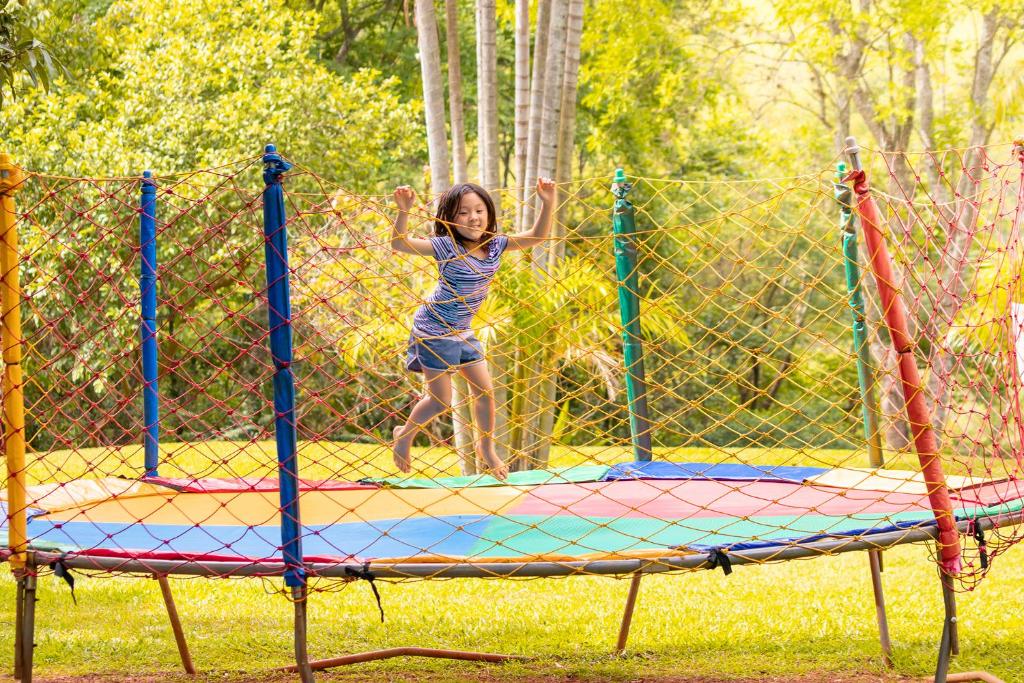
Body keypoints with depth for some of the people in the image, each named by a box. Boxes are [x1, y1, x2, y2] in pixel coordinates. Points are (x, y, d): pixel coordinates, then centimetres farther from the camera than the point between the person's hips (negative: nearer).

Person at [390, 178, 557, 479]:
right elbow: (399, 243, -27)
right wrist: (404, 211, -40)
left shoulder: (496, 246, -3)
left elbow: (536, 236, -3)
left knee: (484, 390, 8)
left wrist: (547, 204, -16)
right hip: (433, 330, -6)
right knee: (440, 399, -3)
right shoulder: (446, 247, -20)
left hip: (462, 331, 6)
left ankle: (486, 447, 29)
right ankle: (404, 436, 22)